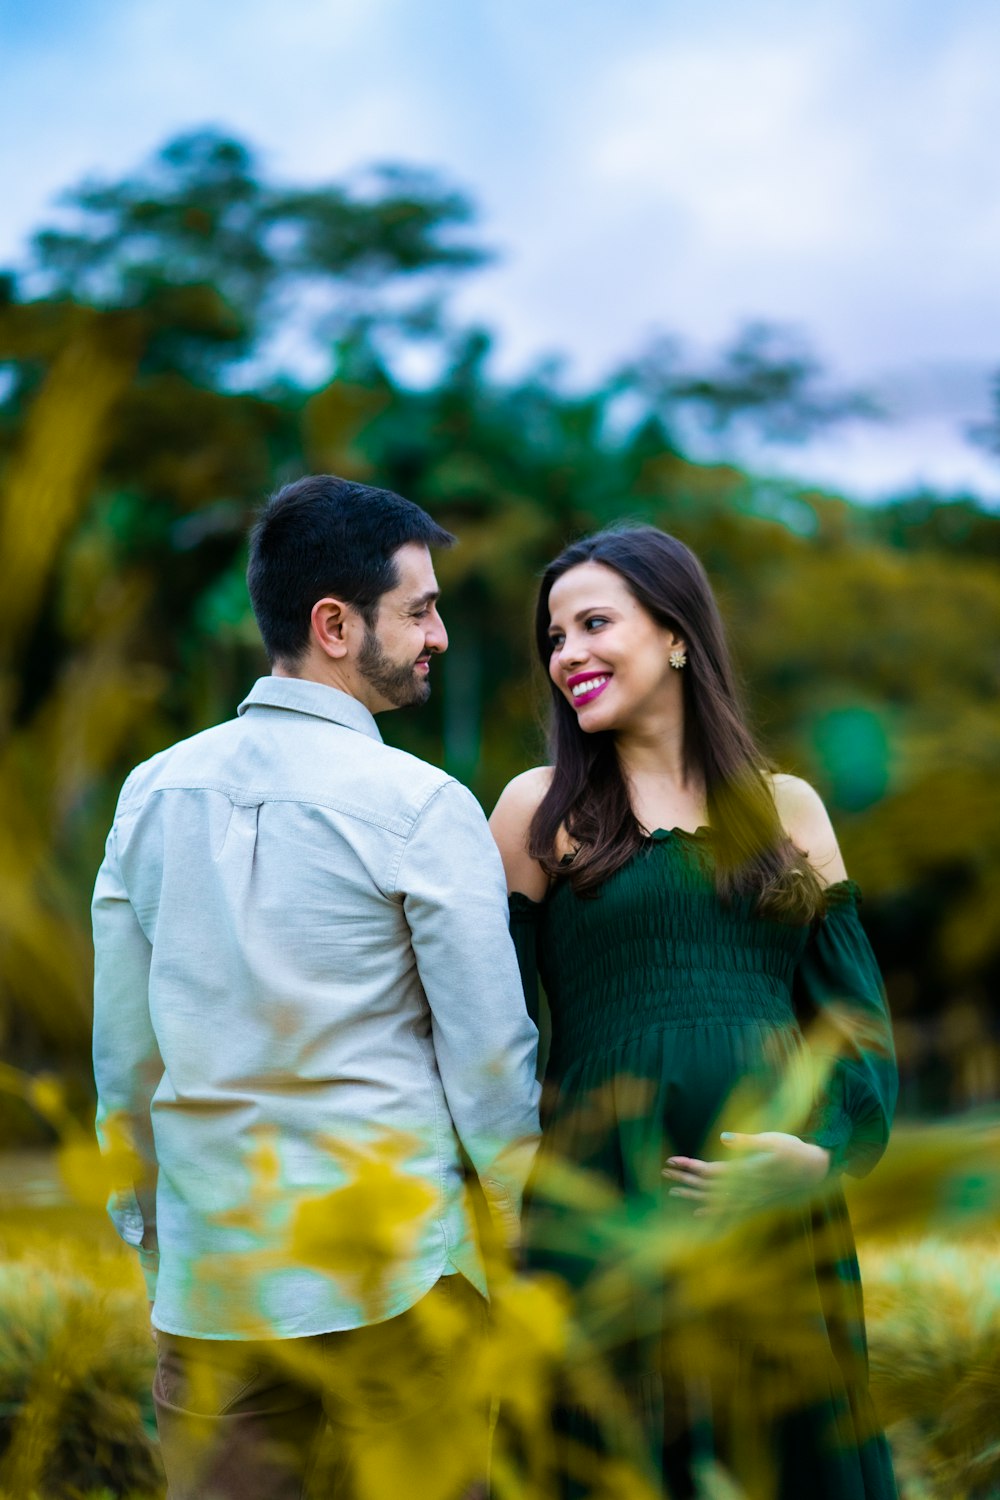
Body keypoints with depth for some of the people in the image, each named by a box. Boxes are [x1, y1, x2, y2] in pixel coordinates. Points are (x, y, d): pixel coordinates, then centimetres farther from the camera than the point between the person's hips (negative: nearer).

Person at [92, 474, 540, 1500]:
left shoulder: (154, 791, 4)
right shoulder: (421, 807, -10)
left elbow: (123, 1047, 10)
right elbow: (488, 1050, -8)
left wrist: (140, 1222, 21)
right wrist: (520, 1224, 6)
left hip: (208, 1271, 4)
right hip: (397, 1265, -4)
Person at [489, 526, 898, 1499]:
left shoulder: (787, 807, 10)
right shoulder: (541, 809, 4)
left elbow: (858, 1013, 9)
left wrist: (829, 1149, -7)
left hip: (781, 1216, 2)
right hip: (603, 1225, -2)